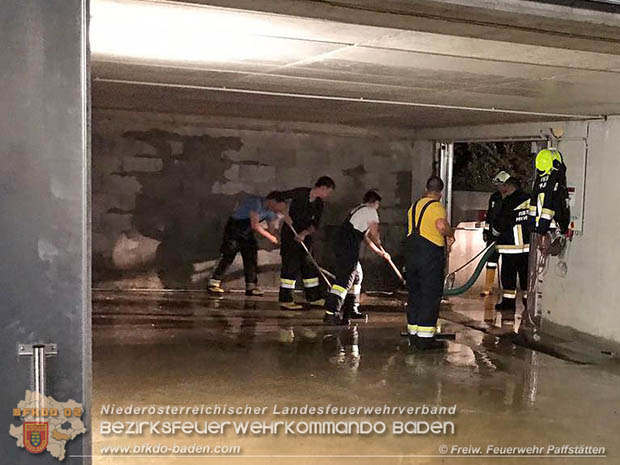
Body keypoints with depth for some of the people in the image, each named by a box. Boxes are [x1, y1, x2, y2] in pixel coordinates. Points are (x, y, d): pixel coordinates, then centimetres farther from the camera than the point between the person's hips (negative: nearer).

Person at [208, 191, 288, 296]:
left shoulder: (270, 212, 0)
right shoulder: (256, 202, -26)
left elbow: (272, 229, 2)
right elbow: (255, 225, -30)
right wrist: (270, 237, -24)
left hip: (247, 233, 8)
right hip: (234, 230, -8)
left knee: (251, 259, 1)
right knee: (227, 257, -11)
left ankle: (251, 286, 6)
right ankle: (214, 283, -3)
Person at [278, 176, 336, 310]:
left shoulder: (319, 205, 5)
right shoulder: (300, 193, -12)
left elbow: (315, 225, -3)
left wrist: (304, 234, -21)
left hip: (305, 237, 7)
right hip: (290, 234, -7)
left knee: (309, 265, 11)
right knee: (291, 265, -9)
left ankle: (314, 298, 20)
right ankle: (285, 300, -3)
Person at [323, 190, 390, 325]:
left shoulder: (359, 210, 30)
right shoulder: (370, 211, 1)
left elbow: (365, 236, 33)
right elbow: (374, 233, -5)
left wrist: (378, 252, 35)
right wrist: (381, 249, 13)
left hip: (340, 244, 10)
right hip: (348, 247, -10)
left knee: (357, 275, 21)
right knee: (345, 278, -14)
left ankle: (350, 310, 26)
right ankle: (330, 314, -21)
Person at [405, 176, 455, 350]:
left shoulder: (414, 206, 15)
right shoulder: (436, 206, -10)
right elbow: (442, 225, -29)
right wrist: (451, 234, -8)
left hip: (411, 251, 7)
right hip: (430, 254, -7)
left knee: (414, 294, 14)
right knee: (431, 296, -1)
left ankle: (413, 334, 20)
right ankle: (425, 337, -1)